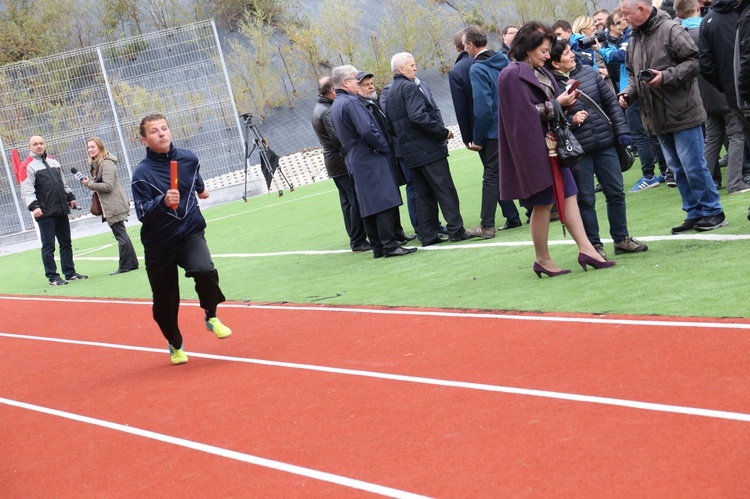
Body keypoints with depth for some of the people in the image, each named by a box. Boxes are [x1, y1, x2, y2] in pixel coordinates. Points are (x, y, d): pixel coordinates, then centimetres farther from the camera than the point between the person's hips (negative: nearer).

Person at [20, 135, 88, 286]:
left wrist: (70, 197, 20)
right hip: (45, 213, -7)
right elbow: (26, 190, -15)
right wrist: (33, 206, -27)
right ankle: (53, 277, 0)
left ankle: (70, 273, 18)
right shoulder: (28, 166, -6)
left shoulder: (53, 161, 17)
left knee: (66, 243, 11)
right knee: (48, 246, -3)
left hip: (61, 211, 7)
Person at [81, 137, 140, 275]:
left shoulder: (107, 163, -14)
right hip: (108, 206, 10)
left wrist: (90, 184, -13)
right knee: (121, 234, 12)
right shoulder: (95, 164, 16)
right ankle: (132, 262, 17)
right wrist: (90, 183, 2)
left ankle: (125, 265, -4)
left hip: (114, 205, -10)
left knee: (120, 234, -7)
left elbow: (108, 186, -19)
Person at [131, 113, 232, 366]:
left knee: (205, 270, -29)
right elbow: (142, 213, -21)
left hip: (190, 233, 2)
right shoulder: (142, 173, -15)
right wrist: (163, 201, -38)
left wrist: (200, 189, 42)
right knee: (164, 301, 6)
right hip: (158, 245, -1)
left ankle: (211, 317, 0)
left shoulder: (188, 158, -1)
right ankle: (175, 345, 34)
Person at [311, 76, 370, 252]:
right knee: (356, 201, -7)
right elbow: (339, 139, -24)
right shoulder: (328, 112, -19)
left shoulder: (319, 108, 13)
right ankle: (358, 241, -5)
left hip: (334, 163, 10)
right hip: (343, 162, -10)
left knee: (348, 201, 14)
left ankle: (355, 238, 19)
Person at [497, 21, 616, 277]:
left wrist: (565, 102, -1)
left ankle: (586, 249, 3)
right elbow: (524, 113, -19)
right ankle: (542, 259, 12)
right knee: (543, 203, 0)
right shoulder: (512, 76, -14)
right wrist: (556, 104, -16)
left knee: (568, 195, 4)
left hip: (551, 143, 8)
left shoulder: (541, 72, 12)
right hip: (532, 147, -8)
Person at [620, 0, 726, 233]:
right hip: (658, 117, 8)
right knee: (677, 168, 12)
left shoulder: (671, 30, -14)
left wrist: (666, 76, -24)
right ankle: (694, 213, 21)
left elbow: (693, 62, -16)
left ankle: (712, 211, 9)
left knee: (693, 166, -4)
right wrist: (629, 92, 2)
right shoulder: (634, 40, 11)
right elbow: (632, 73, 20)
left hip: (682, 113, -8)